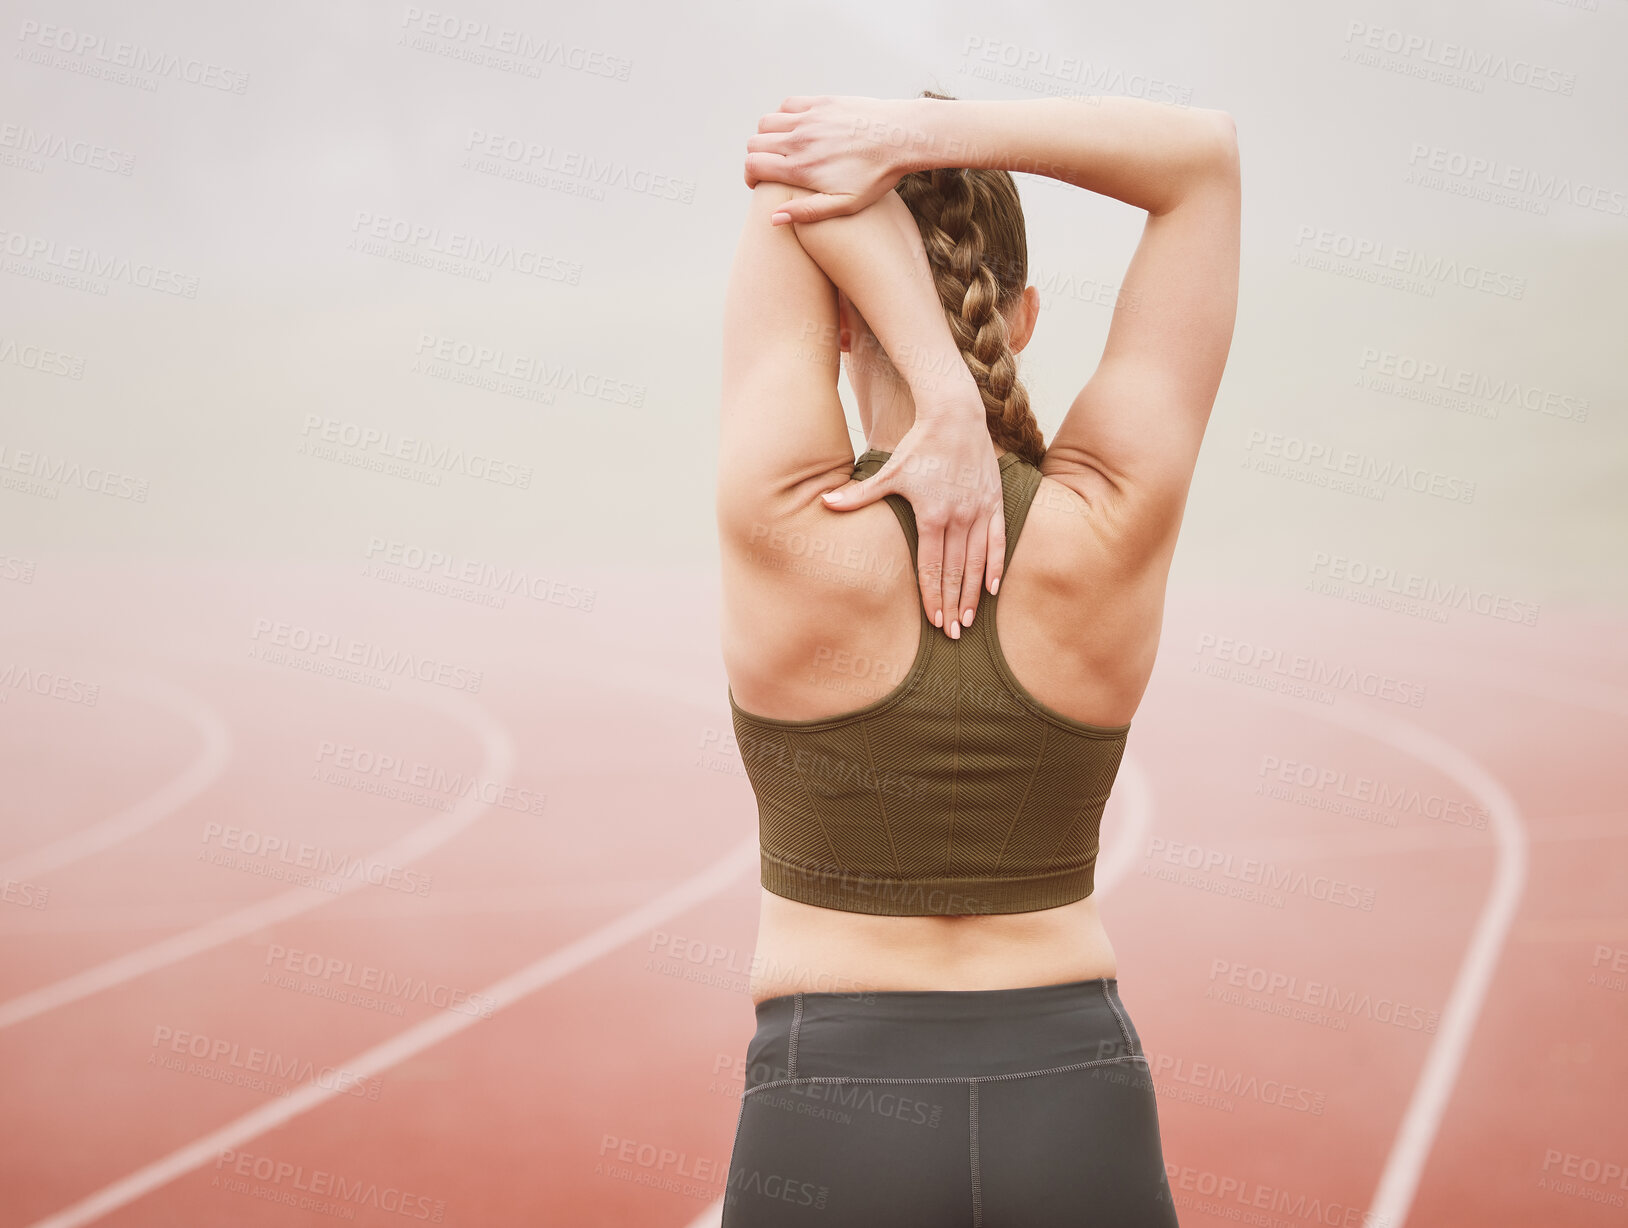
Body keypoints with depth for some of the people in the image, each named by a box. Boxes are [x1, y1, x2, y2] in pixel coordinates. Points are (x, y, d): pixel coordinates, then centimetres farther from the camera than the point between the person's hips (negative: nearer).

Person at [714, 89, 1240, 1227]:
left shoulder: (787, 530, -15)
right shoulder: (1108, 532, -10)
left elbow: (791, 175, -9)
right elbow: (1206, 149, -4)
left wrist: (939, 397, -20)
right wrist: (930, 133, -16)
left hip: (831, 1118, -2)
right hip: (1083, 1121, 2)